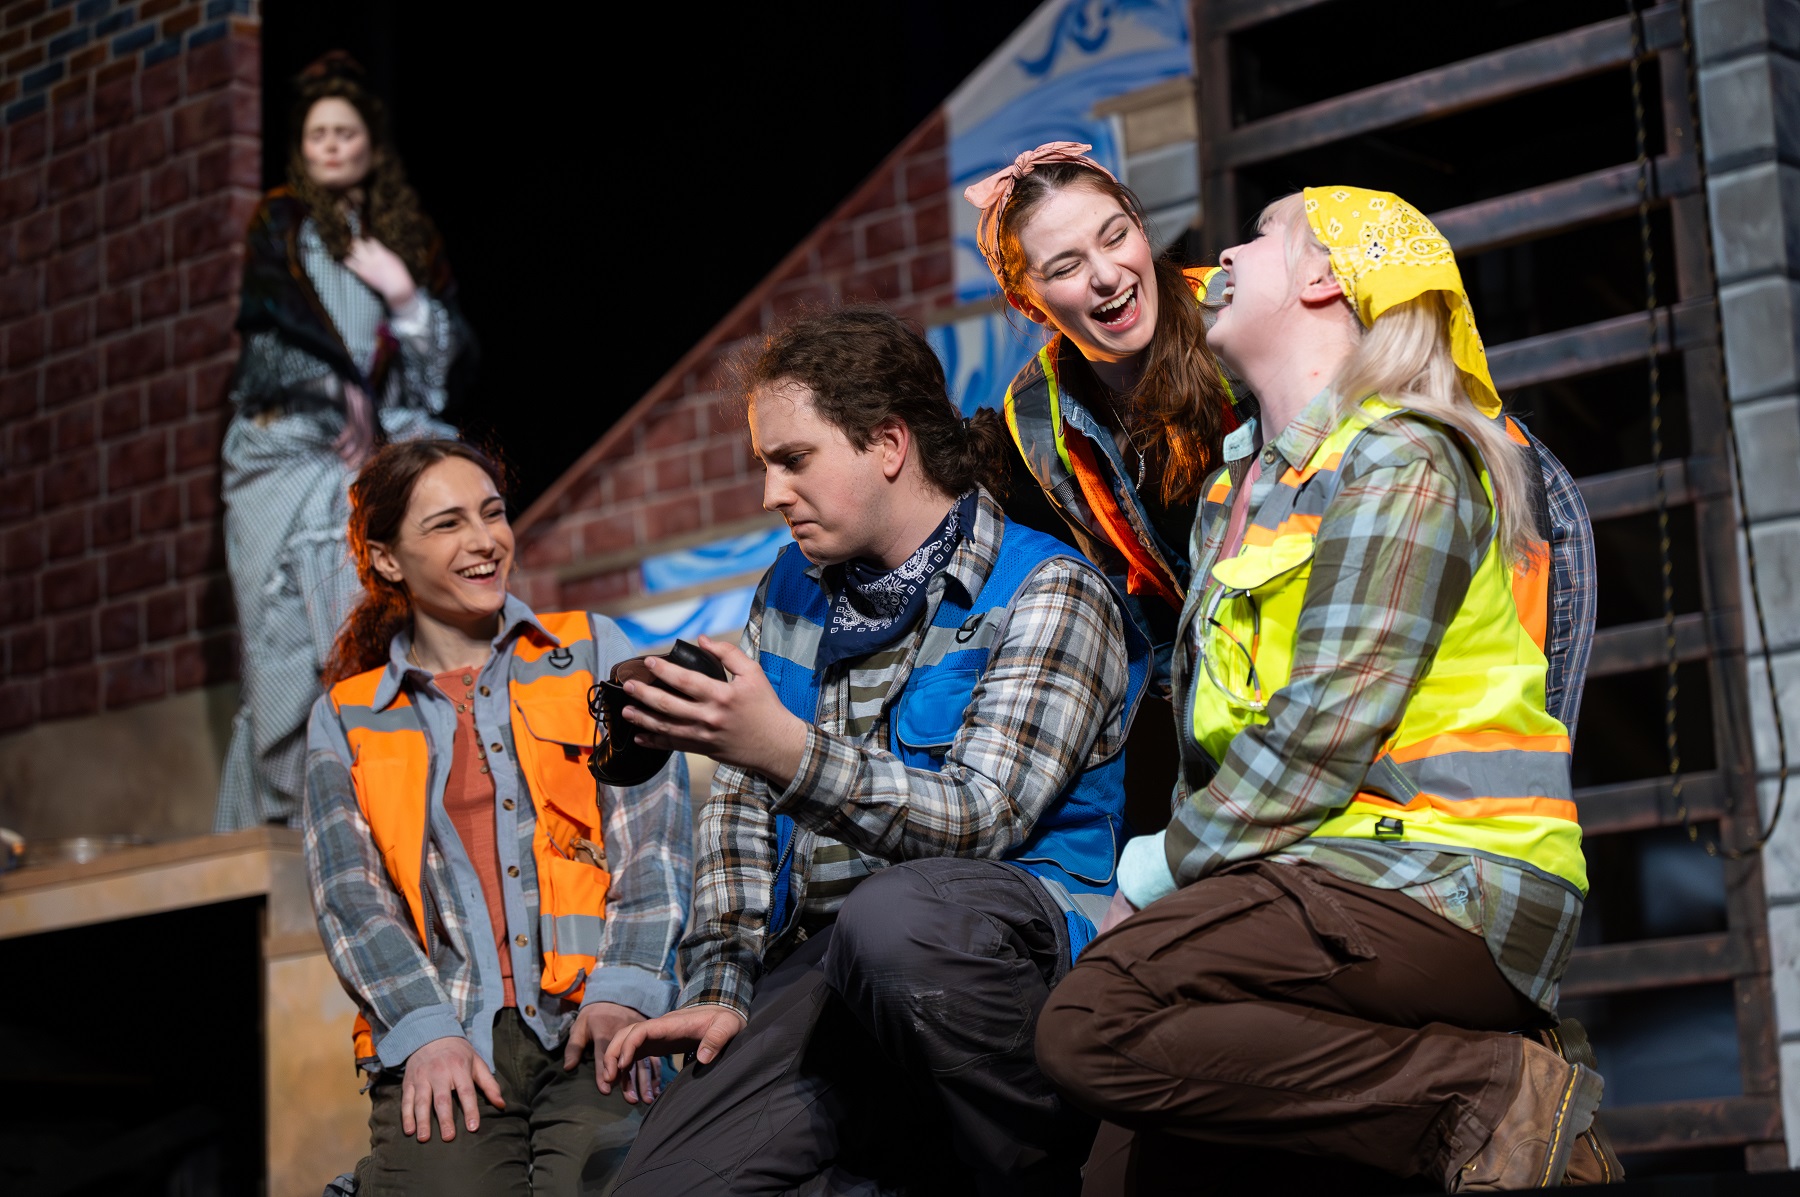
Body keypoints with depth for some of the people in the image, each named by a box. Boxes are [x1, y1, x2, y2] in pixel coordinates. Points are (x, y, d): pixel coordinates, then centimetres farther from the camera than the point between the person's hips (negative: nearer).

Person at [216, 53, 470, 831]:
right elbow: (272, 312, -2)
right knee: (288, 629, -10)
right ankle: (276, 811, -9)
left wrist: (404, 294, -3)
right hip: (288, 450, -2)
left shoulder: (411, 239, 20)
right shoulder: (280, 224, 14)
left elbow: (449, 347, 15)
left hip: (385, 453, 2)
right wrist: (342, 388, -11)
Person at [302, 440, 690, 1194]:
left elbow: (656, 831, 6)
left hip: (591, 1025, 0)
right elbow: (349, 896, 6)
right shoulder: (345, 721, 17)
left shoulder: (593, 652, 16)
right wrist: (425, 1032, -11)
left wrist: (624, 990, -9)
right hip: (447, 1041, 0)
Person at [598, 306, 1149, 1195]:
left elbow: (979, 820, -16)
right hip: (823, 970, 5)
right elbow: (740, 806, 18)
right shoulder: (795, 589, 17)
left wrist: (789, 751, -30)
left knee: (891, 915, -41)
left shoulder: (1049, 594, -5)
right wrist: (719, 989, 5)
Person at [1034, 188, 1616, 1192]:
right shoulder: (1238, 490, 22)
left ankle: (1491, 1097, -21)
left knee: (1094, 1025, -26)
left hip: (1443, 884, -8)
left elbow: (1323, 737, -14)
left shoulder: (1399, 463, -5)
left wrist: (1152, 875, -8)